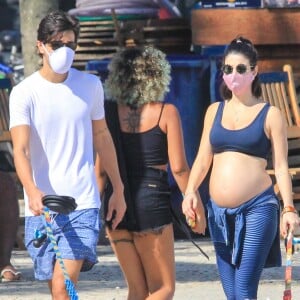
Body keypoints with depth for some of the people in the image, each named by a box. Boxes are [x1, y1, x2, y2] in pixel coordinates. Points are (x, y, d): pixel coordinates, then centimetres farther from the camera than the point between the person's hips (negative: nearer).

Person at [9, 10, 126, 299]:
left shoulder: (90, 85, 5)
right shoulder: (24, 93, -4)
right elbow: (20, 149, -14)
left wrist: (118, 189, 21)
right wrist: (32, 191, -33)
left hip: (82, 202, 0)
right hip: (41, 206, 0)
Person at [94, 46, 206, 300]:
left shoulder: (108, 112, 3)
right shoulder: (166, 112, -5)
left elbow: (99, 169, 2)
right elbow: (179, 167, -7)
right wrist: (196, 206, 4)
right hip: (152, 201, -4)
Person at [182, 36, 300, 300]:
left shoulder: (270, 115, 1)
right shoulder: (215, 111, 14)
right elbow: (203, 158, 14)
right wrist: (191, 191, -3)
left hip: (257, 209, -5)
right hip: (220, 213, 5)